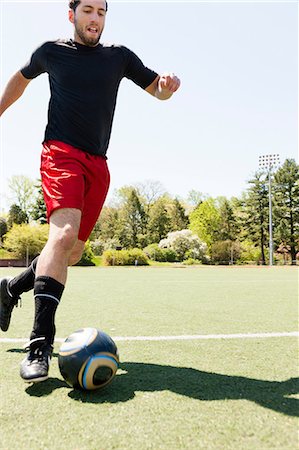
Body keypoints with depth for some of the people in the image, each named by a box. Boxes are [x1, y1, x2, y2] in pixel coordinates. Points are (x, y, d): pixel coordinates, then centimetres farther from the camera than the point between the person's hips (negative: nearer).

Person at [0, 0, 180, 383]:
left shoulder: (119, 56, 15)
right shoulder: (52, 51, 11)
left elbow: (158, 90, 16)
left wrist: (168, 83, -7)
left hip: (98, 165, 4)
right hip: (61, 152, -4)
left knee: (72, 253, 5)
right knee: (64, 233, -29)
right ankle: (40, 343, -28)